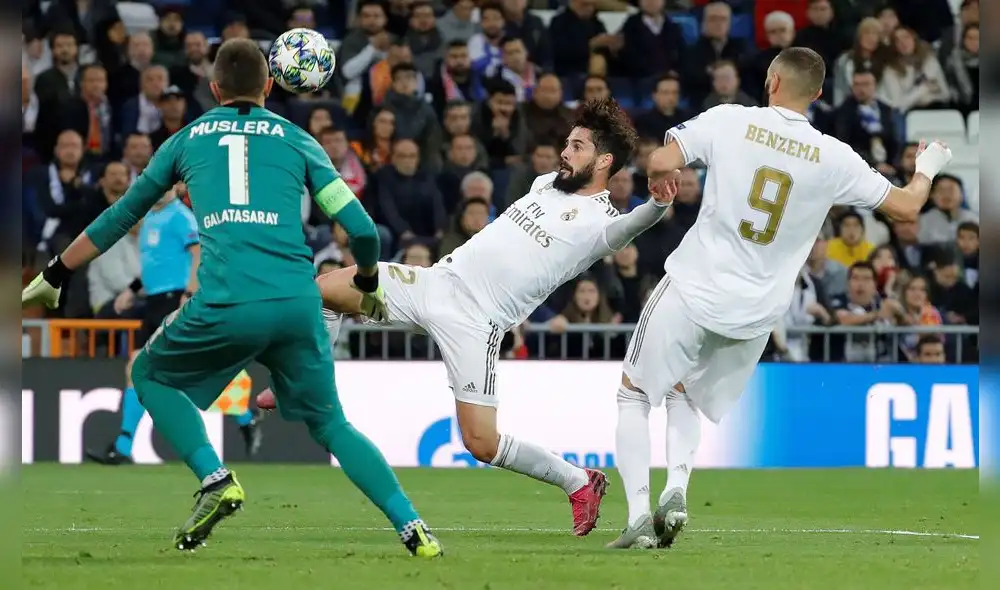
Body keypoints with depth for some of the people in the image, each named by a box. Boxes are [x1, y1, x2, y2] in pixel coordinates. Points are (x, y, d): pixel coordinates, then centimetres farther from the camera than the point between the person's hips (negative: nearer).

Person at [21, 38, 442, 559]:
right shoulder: (297, 140, 18)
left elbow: (120, 217, 29)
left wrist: (53, 276, 41)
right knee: (330, 423, 20)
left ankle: (214, 479, 4)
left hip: (225, 303, -2)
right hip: (297, 302, 2)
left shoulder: (187, 139, 20)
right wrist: (368, 284, 32)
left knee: (150, 375, 25)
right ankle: (411, 527, 6)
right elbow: (361, 229, 11)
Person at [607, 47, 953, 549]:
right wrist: (927, 169, 23)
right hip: (756, 313, 3)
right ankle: (676, 489, 3)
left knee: (635, 391, 13)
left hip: (695, 288, -3)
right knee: (685, 392, 27)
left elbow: (659, 164, -15)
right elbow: (906, 207, 2)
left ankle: (639, 514, -2)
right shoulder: (834, 158, -4)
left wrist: (658, 186, 9)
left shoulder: (728, 121, -8)